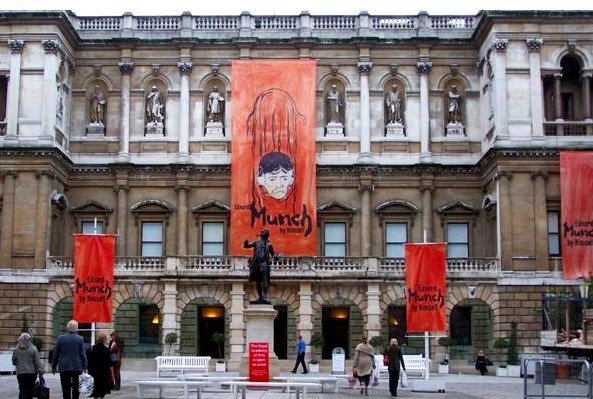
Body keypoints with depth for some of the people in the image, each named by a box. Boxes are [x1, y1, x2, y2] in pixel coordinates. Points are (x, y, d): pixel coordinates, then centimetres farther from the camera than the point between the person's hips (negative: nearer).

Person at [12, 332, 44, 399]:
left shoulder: (16, 350, 0)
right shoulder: (33, 349, -6)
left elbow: (14, 362, 8)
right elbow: (38, 361, -7)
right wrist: (40, 371, -4)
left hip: (20, 373, 1)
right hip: (32, 373, -1)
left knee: (22, 391, -1)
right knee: (30, 391, 11)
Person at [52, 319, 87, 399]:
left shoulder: (60, 338, -2)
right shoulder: (80, 339, -4)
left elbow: (56, 353, 3)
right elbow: (82, 354, -4)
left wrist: (54, 366, 12)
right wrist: (84, 367, 3)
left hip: (64, 368, 0)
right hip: (77, 368, 0)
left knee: (66, 390, 3)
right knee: (76, 389, 8)